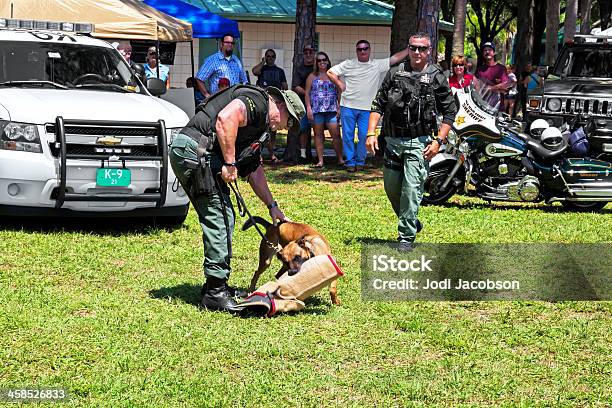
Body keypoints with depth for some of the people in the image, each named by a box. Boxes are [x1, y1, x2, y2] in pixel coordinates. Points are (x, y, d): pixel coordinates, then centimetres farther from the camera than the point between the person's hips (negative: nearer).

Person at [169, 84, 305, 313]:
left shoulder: (260, 127, 26)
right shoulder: (256, 101, -5)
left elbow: (254, 170, 34)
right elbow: (226, 118, -25)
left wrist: (272, 206, 35)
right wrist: (230, 163, -19)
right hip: (194, 150, -11)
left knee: (224, 219, 16)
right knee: (220, 219, -9)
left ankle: (217, 285, 23)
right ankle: (215, 292, -6)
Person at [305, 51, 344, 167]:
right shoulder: (312, 76, 10)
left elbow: (339, 93, 12)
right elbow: (307, 93, 7)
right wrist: (308, 108, -4)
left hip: (331, 110, 0)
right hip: (316, 110, 0)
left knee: (336, 134, -7)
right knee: (318, 135, 3)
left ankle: (340, 159, 0)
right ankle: (320, 160, 6)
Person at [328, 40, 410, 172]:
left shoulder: (377, 65, 5)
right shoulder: (348, 65, 4)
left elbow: (396, 58, 4)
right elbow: (330, 72, 8)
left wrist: (410, 49, -1)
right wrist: (340, 84, 1)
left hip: (366, 108, 0)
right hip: (348, 106, 0)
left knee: (364, 136, -1)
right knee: (348, 135, 2)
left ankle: (360, 161, 13)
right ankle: (350, 162, 11)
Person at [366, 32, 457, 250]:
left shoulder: (436, 77, 0)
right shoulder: (395, 73, 9)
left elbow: (449, 112, 1)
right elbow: (378, 105, 9)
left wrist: (438, 141, -8)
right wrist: (371, 133, -1)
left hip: (419, 142, -4)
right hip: (393, 140, 4)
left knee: (412, 189, -10)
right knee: (391, 188, 13)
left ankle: (406, 236, -3)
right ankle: (412, 222, 34)